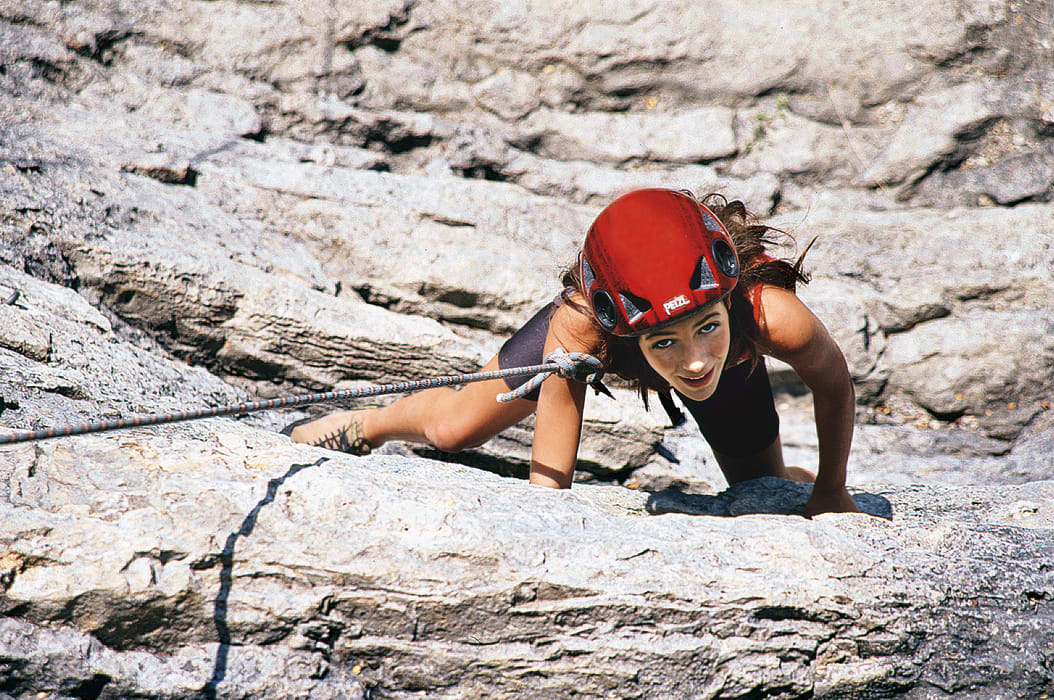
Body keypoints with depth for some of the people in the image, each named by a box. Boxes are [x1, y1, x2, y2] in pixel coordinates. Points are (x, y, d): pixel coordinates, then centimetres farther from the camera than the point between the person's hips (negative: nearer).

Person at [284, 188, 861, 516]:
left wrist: (830, 492, -10)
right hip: (613, 327, -1)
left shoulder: (772, 317, -47)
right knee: (453, 428, 11)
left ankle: (808, 478, 51)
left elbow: (834, 384, -22)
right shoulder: (580, 327, -48)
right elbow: (548, 486, -36)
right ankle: (367, 425, 46)